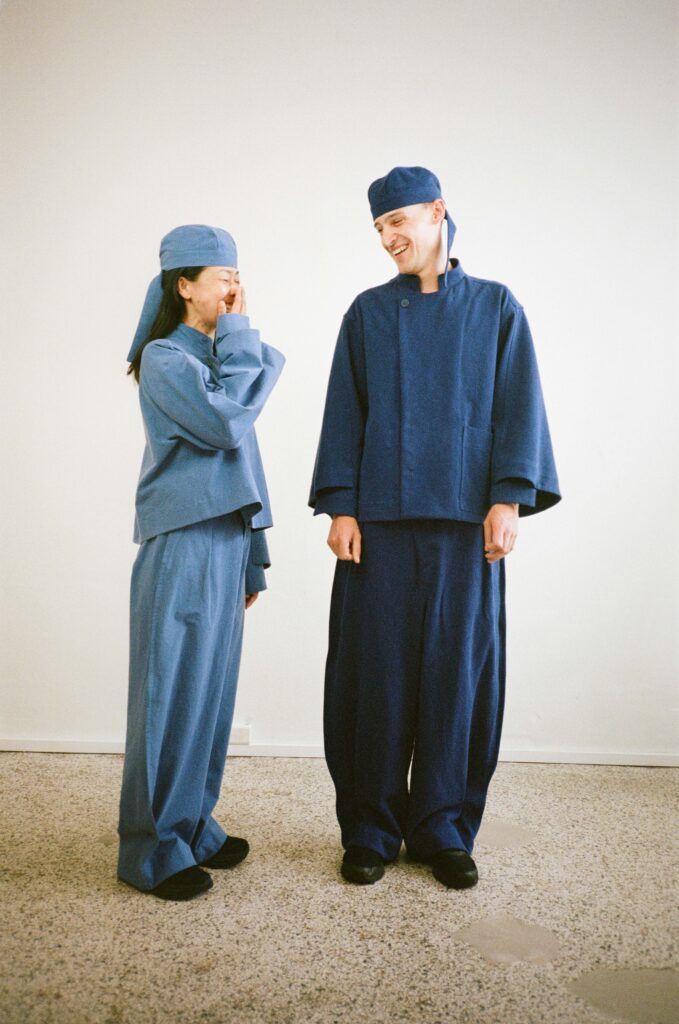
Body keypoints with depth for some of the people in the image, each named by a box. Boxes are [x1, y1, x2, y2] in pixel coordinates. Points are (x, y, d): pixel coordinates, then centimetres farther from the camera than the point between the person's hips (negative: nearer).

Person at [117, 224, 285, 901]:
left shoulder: (215, 359, 18)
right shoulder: (164, 359, -7)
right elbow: (227, 425, -22)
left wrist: (252, 558, 17)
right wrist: (238, 335, -10)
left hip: (225, 544, 8)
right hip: (183, 547, -8)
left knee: (209, 692, 13)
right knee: (172, 695, -1)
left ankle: (194, 829, 26)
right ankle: (152, 853, 12)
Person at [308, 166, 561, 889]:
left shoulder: (495, 307, 10)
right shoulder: (368, 313, 12)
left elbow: (517, 408, 4)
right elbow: (344, 413, 7)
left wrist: (508, 499, -8)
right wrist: (340, 507, -2)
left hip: (464, 520, 0)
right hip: (380, 519, 1)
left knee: (458, 671, 3)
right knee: (375, 671, 1)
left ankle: (443, 830, 18)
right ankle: (370, 830, 15)